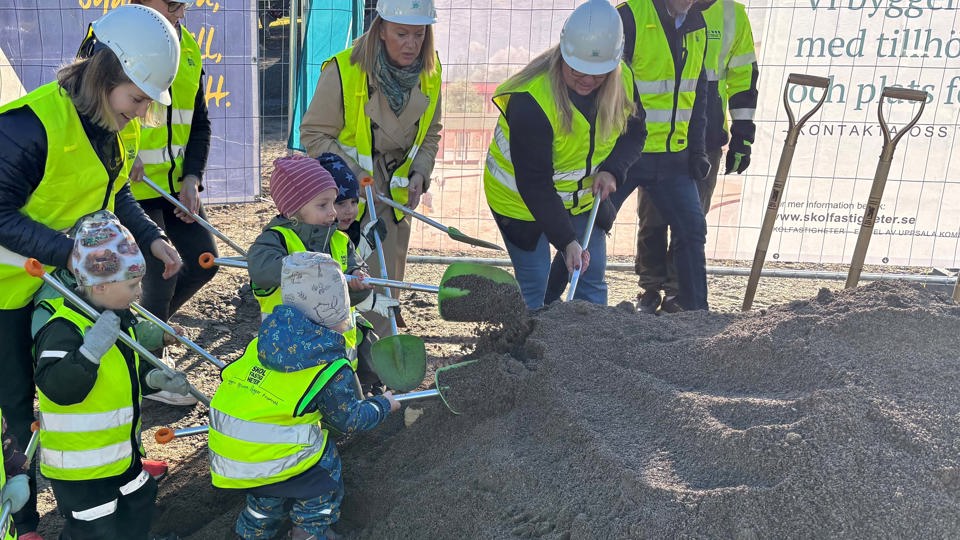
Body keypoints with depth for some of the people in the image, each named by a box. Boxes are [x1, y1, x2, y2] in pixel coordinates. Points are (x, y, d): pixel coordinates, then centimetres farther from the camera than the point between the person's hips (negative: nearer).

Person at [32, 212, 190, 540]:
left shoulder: (119, 317, 4)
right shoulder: (63, 328, -26)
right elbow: (57, 388, -38)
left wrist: (155, 378, -1)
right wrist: (89, 351, -49)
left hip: (121, 450, 9)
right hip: (78, 464, -9)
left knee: (139, 506, 24)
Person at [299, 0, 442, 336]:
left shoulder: (429, 73, -5)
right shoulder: (343, 71, -23)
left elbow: (430, 134, 10)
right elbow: (313, 135, -13)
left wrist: (420, 172, -7)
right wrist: (353, 174, -22)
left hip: (394, 193, 5)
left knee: (388, 279, 17)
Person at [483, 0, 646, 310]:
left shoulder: (622, 81, -14)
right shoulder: (529, 101, -33)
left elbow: (634, 131, 3)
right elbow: (534, 184, -31)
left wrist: (612, 170, -17)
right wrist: (566, 240, -35)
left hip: (583, 196, 6)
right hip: (521, 202, -5)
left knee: (592, 280, 10)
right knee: (533, 288, -3)